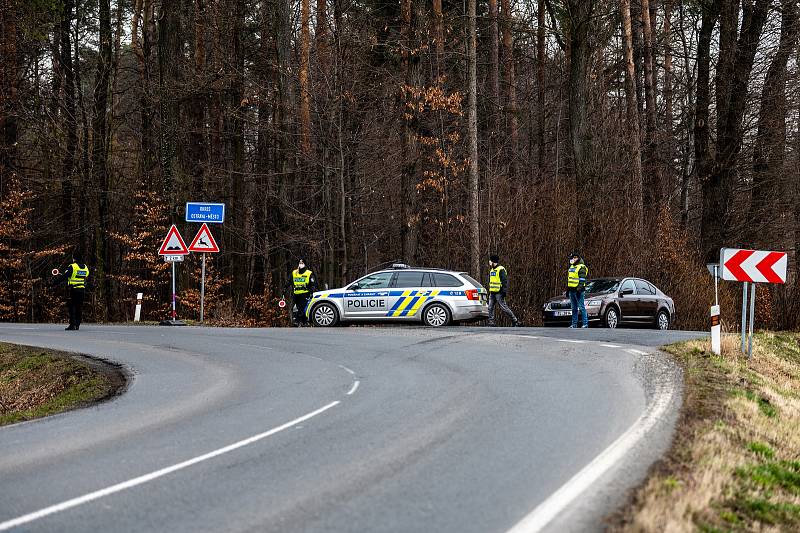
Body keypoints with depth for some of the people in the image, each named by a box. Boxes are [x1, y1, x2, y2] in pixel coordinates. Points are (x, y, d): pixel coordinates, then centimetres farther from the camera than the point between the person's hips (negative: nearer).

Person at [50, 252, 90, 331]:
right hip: (82, 290, 6)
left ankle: (72, 325, -8)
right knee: (79, 308, 10)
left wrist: (53, 283, -2)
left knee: (71, 307, -2)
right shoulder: (85, 268, 11)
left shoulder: (72, 267, -9)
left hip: (74, 290, -6)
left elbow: (63, 277, -9)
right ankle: (77, 325, 11)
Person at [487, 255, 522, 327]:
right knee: (490, 307, 3)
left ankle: (515, 321, -2)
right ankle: (491, 322, 5)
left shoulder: (501, 270, -10)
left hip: (499, 293, -9)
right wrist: (490, 290, 24)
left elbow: (505, 281, -16)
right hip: (492, 292, 9)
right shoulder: (492, 270, 18)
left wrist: (504, 291, -21)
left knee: (504, 307, -8)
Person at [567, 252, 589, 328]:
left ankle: (585, 323, -10)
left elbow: (582, 280, -15)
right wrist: (567, 288, 23)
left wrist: (579, 289, -22)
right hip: (571, 290, 9)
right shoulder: (571, 267, 20)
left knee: (581, 307, -10)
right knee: (574, 308, 10)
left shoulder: (581, 268, -8)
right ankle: (574, 324, 13)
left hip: (578, 291, -9)